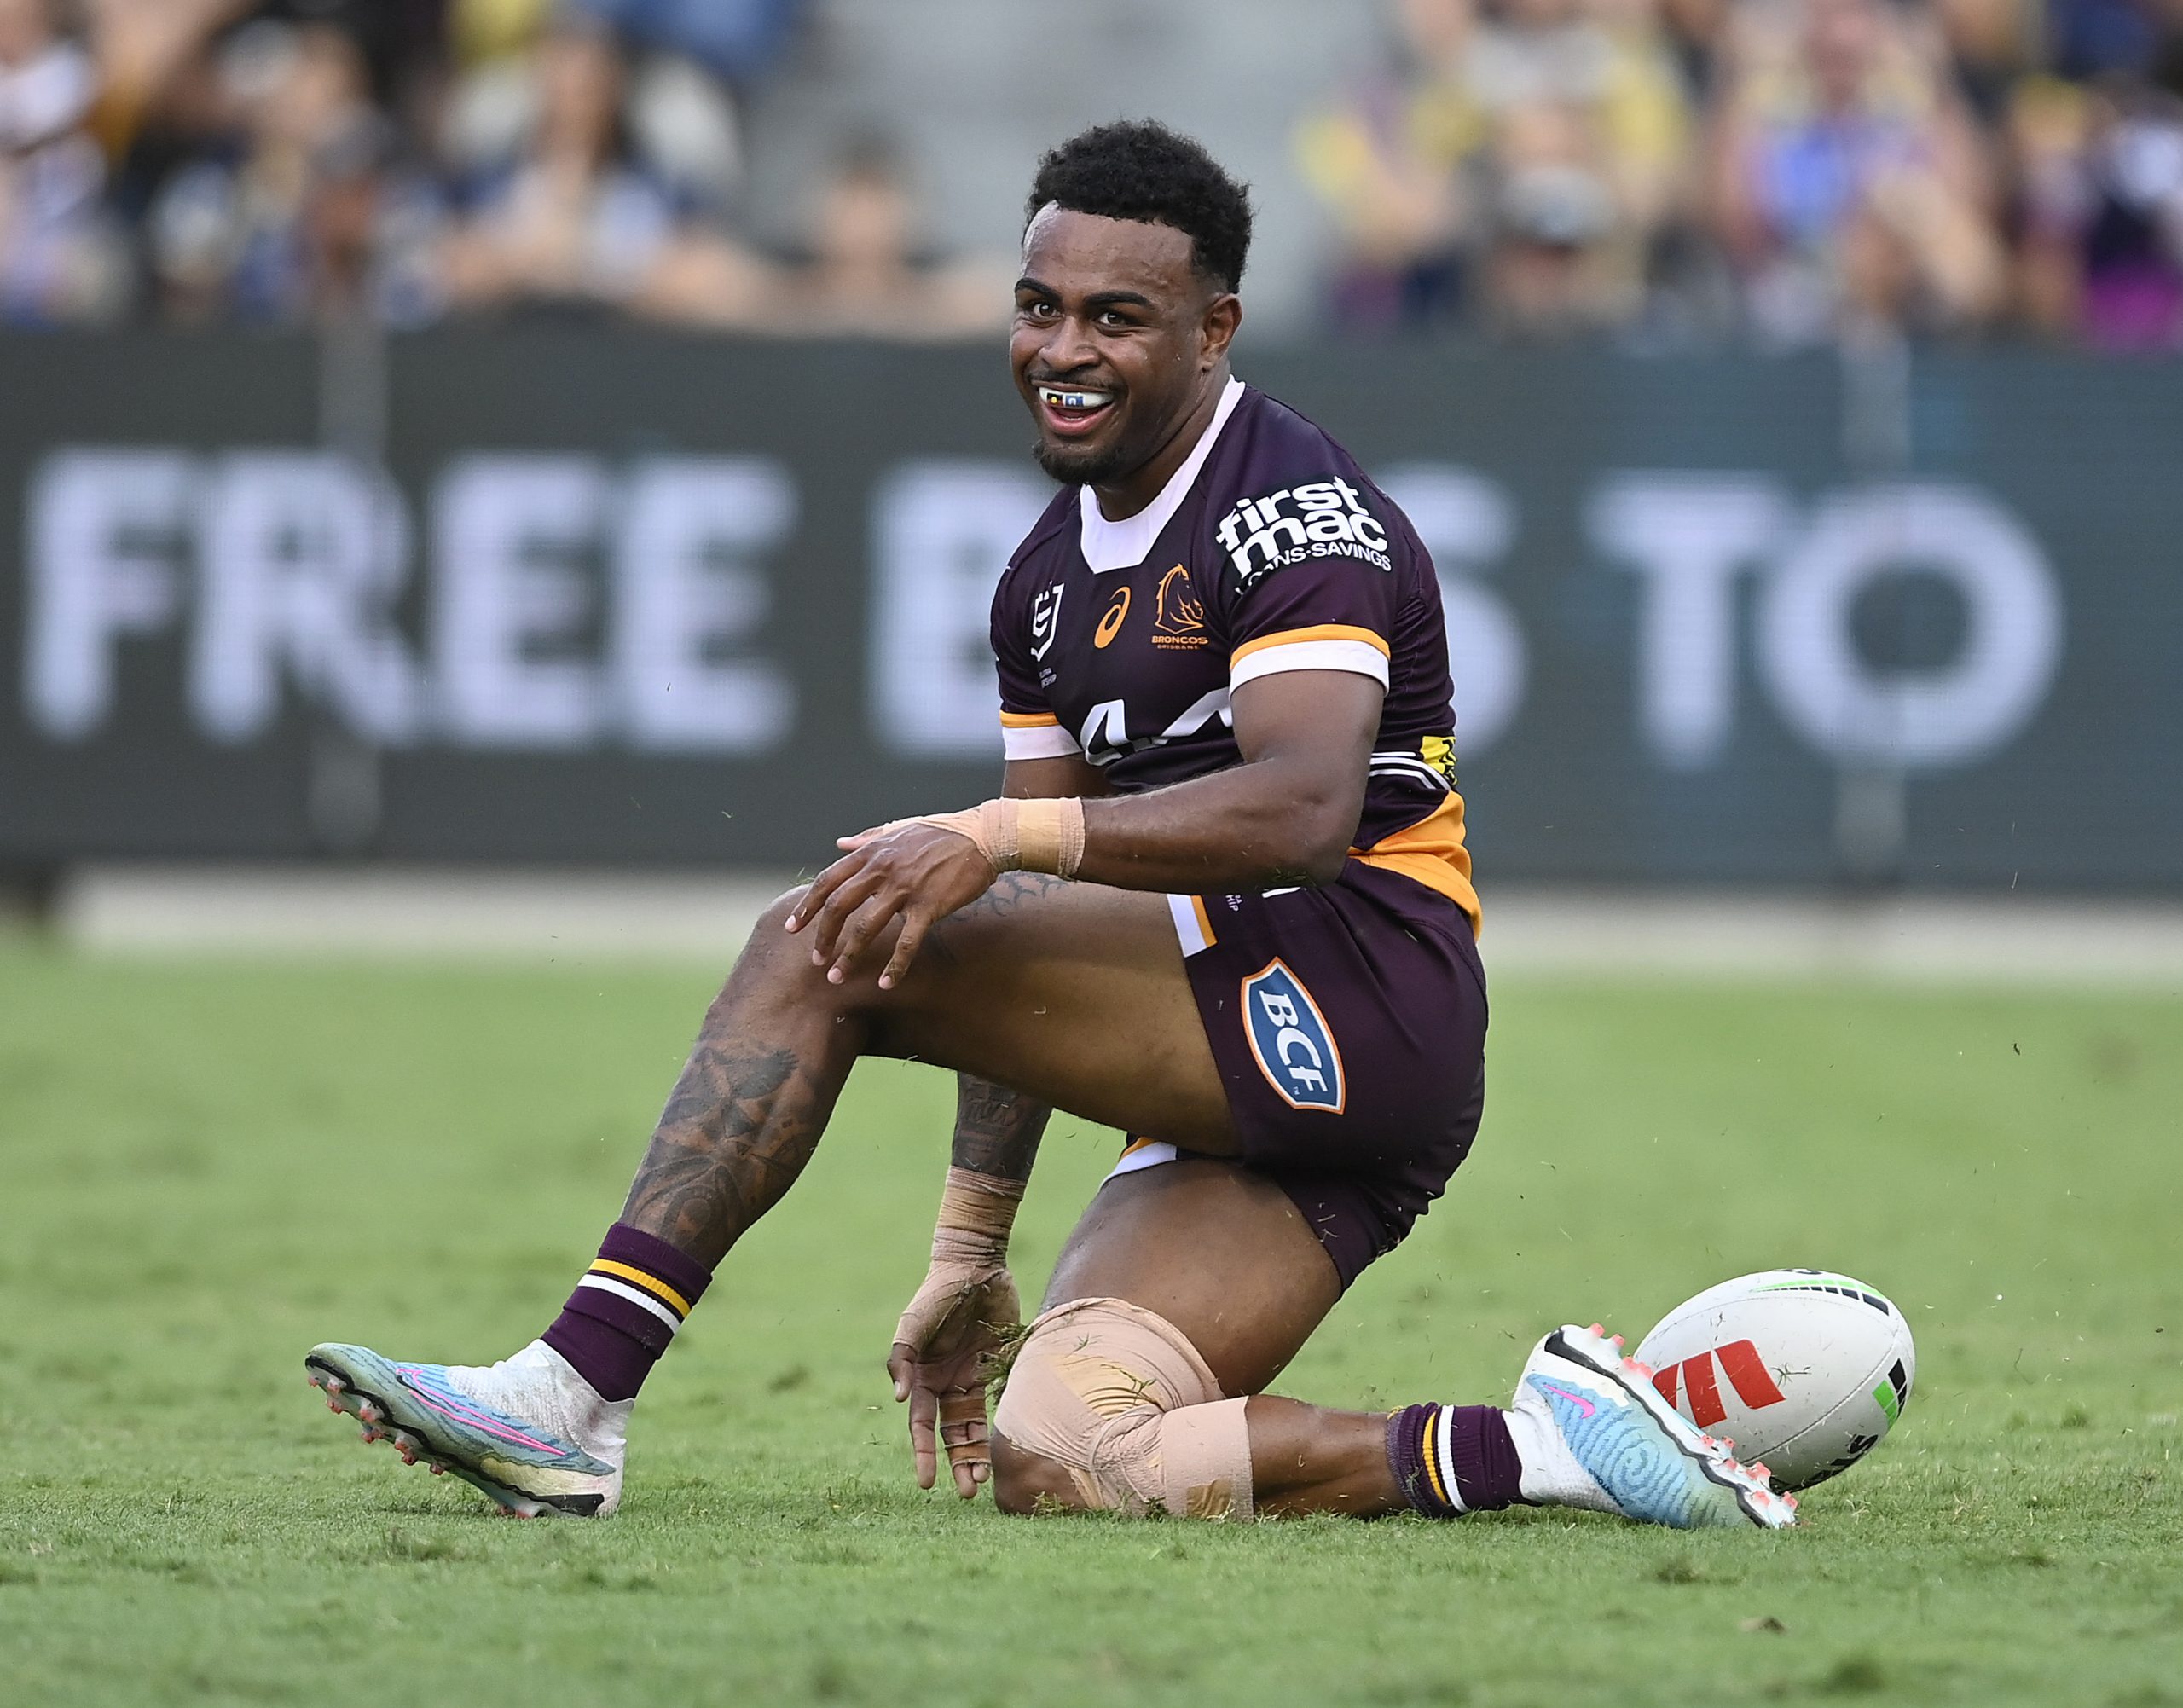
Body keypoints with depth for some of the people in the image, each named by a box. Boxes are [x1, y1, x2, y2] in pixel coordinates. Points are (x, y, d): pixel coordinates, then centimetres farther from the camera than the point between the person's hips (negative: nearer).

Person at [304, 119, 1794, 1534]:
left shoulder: (1294, 505, -9)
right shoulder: (1054, 575, 19)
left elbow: (1307, 809, -27)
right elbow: (1028, 961, 21)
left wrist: (1000, 836, -36)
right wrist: (971, 1252, 18)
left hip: (1359, 1002, -9)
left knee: (822, 943, -17)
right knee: (1046, 1466, -10)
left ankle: (574, 1391, -21)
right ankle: (1532, 1447, -6)